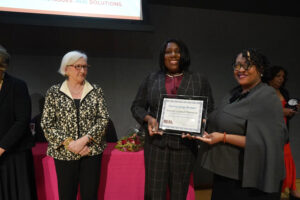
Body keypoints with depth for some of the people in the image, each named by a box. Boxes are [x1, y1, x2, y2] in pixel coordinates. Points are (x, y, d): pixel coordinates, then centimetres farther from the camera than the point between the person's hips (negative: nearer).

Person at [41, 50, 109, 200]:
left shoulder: (96, 91, 3)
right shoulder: (53, 92, 1)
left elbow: (103, 119, -2)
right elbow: (46, 125, -1)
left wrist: (84, 139, -14)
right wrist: (68, 143, -12)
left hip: (91, 151, 1)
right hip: (64, 153, 0)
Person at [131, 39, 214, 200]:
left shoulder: (199, 81, 8)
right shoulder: (151, 79, 11)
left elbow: (209, 110, 7)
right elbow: (137, 106, 12)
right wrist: (148, 118, -8)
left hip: (184, 144, 0)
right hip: (156, 143, 1)